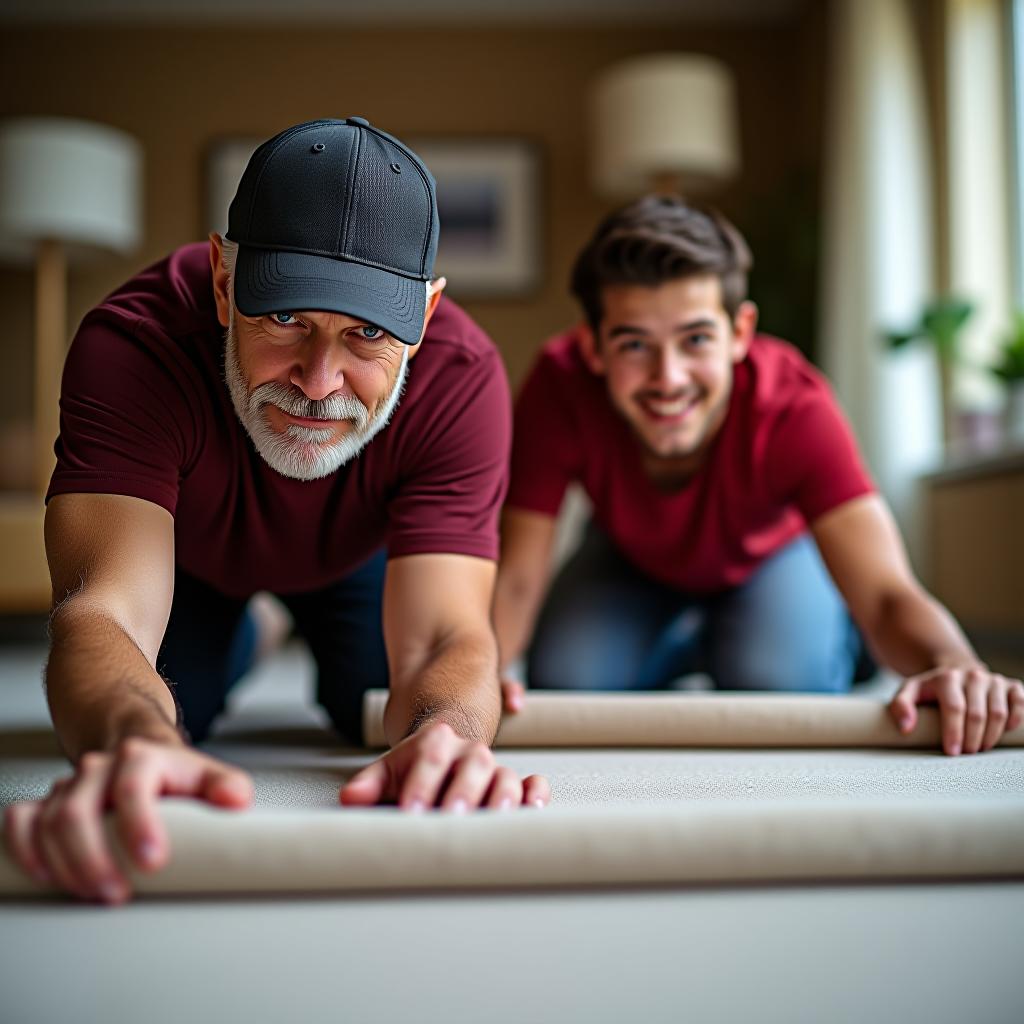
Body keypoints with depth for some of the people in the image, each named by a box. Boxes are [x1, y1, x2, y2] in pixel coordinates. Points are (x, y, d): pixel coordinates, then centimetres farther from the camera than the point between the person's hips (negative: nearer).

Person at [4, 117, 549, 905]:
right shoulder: (131, 344, -43)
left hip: (358, 549, 1)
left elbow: (445, 636, -45)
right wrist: (139, 742, -78)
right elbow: (105, 610, -54)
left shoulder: (462, 378, -40)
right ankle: (236, 645, 32)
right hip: (184, 546, 0)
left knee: (383, 718, -1)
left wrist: (443, 736, -70)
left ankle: (339, 661, 36)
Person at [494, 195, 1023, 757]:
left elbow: (885, 593, -45)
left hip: (773, 558, -1)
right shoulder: (560, 387, -35)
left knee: (782, 688, -28)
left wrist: (952, 666, -69)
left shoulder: (793, 409, -37)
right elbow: (516, 580, -33)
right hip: (630, 564, 2)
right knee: (564, 682, -20)